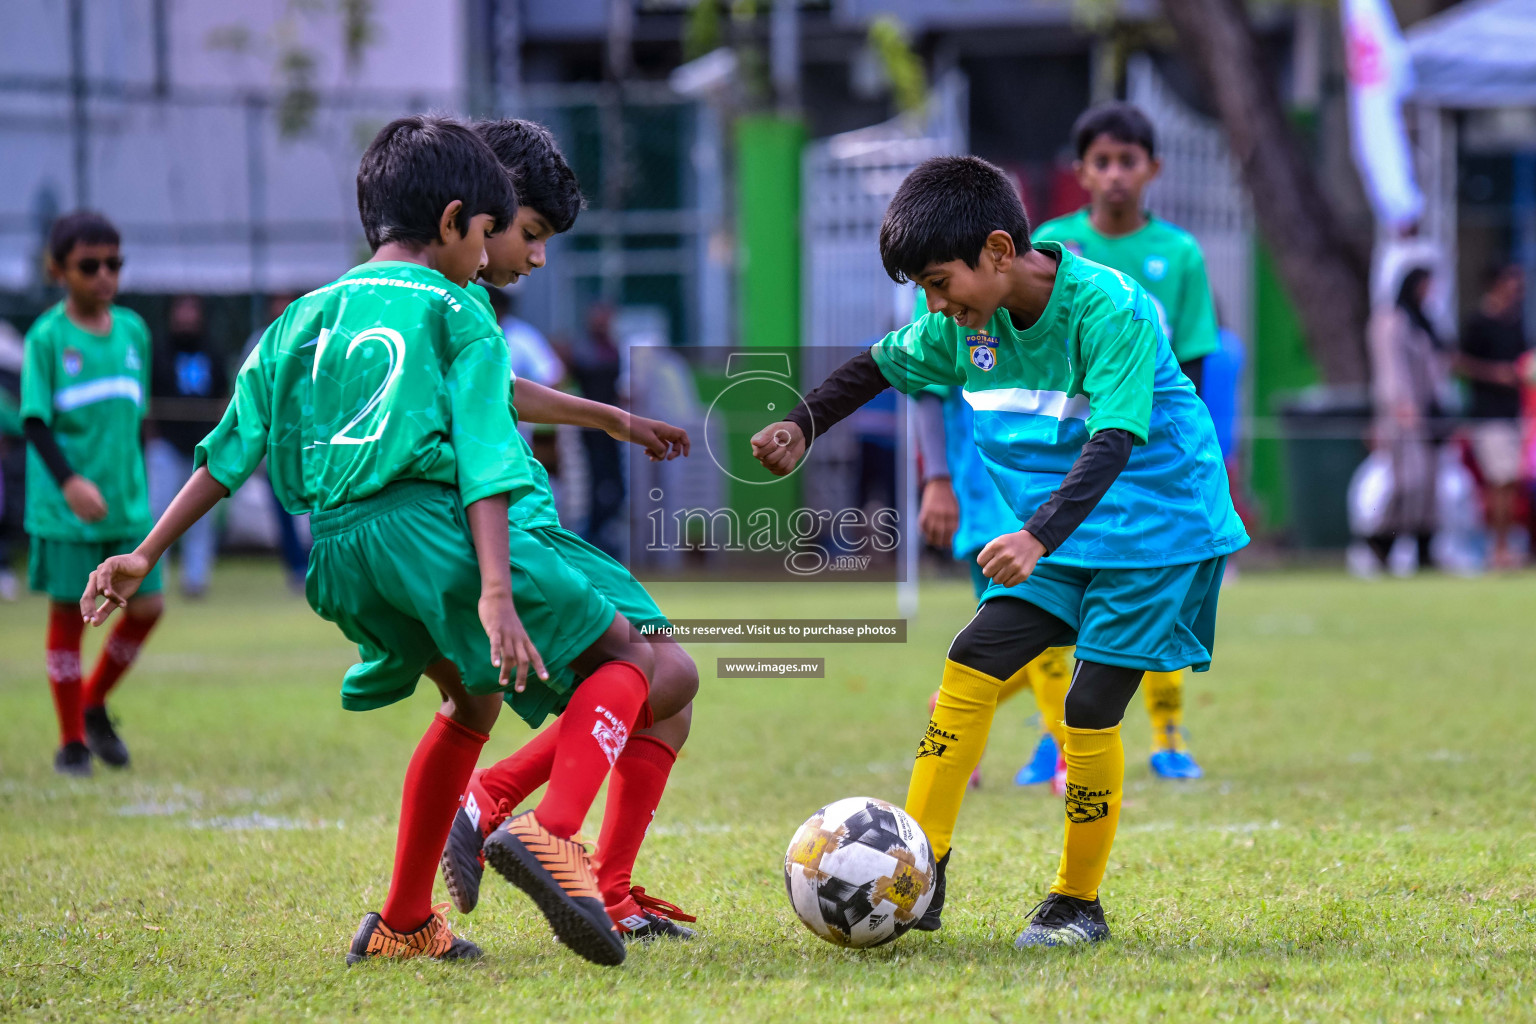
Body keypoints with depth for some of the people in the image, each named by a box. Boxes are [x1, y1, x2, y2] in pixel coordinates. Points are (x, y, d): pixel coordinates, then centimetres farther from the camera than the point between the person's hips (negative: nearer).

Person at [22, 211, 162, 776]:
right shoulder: (47, 337, -8)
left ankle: (94, 705, 24)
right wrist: (69, 482, -26)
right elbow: (35, 421, -13)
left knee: (146, 606, 1)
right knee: (68, 613, 1)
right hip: (65, 506, -5)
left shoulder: (133, 330, 8)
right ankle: (72, 742, 11)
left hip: (127, 502, 5)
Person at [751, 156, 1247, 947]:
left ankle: (1078, 903, 7)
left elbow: (1113, 442, -34)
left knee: (1088, 714, -9)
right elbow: (883, 363, 15)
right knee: (967, 672, -4)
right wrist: (802, 424, 1)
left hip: (1155, 530, -7)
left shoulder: (1108, 310, -25)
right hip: (1058, 536, 7)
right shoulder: (966, 319, -3)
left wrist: (1040, 537, -46)